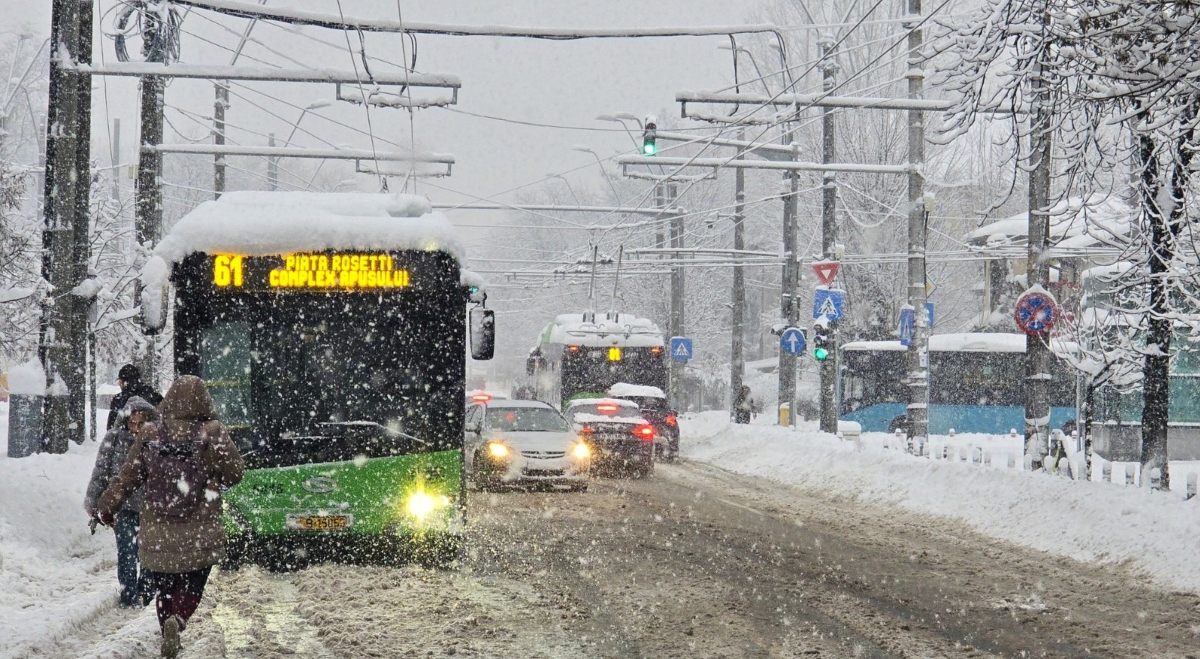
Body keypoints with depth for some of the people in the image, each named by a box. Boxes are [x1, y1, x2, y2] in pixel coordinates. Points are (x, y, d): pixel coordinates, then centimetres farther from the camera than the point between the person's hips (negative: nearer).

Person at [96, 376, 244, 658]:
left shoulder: (149, 435, -2)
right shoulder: (212, 434, -9)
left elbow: (126, 478, 5)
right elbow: (234, 473, -3)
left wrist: (106, 507, 18)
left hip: (157, 536, 2)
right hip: (201, 536, -2)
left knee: (163, 590, 16)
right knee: (192, 586, 5)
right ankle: (178, 618, -22)